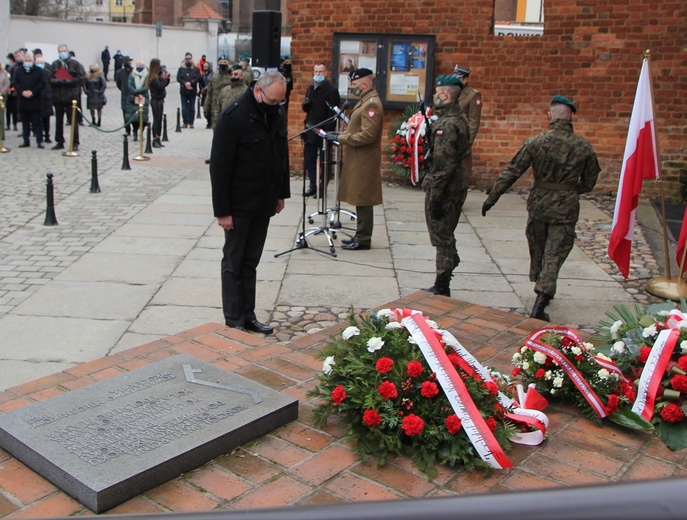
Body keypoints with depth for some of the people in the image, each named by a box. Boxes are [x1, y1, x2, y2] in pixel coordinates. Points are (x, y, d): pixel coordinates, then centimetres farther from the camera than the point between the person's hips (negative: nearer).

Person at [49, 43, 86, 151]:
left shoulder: (75, 64, 0)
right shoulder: (55, 64, 10)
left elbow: (81, 78, -9)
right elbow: (50, 79, 6)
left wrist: (66, 81, -13)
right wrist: (59, 81, -13)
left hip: (71, 97, -4)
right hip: (58, 97, 4)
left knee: (73, 121, -3)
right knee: (59, 121, 9)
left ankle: (75, 143, 2)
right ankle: (59, 142, 18)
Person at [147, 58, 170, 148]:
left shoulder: (158, 75, 9)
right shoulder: (153, 77, -16)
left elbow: (165, 84, 14)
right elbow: (160, 86, -23)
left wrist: (166, 78, -1)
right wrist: (164, 78, -13)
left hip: (160, 99, 8)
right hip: (156, 100, -8)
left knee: (160, 120, 11)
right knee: (156, 120, -4)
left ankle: (158, 139, 18)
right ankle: (154, 141, 2)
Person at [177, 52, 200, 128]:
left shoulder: (196, 69, 5)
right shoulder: (181, 69, 7)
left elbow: (198, 78, -6)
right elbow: (178, 78, -1)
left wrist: (190, 83, -17)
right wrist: (185, 83, -15)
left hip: (192, 91, -1)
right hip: (183, 91, 1)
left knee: (192, 108, 2)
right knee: (184, 108, 0)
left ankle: (191, 123, 9)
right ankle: (185, 123, 6)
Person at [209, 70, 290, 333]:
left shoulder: (278, 114, 5)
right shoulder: (233, 116, -17)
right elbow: (219, 166, -17)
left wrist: (281, 193, 15)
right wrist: (222, 210, -17)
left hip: (265, 203, 6)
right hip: (239, 205, -6)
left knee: (250, 262, 12)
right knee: (234, 263, 4)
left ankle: (248, 316, 20)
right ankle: (234, 320, 12)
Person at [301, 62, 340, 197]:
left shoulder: (332, 90, -8)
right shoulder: (311, 88, 15)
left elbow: (333, 113, -13)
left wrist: (328, 131, -20)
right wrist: (305, 104, -2)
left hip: (323, 131, -7)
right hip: (310, 130, 7)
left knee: (324, 162, 3)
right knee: (309, 161, 9)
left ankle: (322, 187, 12)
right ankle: (314, 185, 20)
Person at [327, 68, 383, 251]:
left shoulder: (372, 104, -16)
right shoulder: (365, 101, 16)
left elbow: (367, 135, -23)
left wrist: (340, 138, -18)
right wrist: (341, 134, 10)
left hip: (364, 161, -10)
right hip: (358, 159, 10)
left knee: (363, 201, -3)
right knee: (360, 200, 15)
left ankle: (363, 239, 4)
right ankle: (361, 235, 23)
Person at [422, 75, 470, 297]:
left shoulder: (447, 124, -21)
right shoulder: (459, 119, 11)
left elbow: (443, 165, -24)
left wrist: (435, 197, -22)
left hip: (445, 189, -10)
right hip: (456, 186, 10)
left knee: (442, 238, -1)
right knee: (445, 237, 18)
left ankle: (441, 288, 8)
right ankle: (442, 286, 28)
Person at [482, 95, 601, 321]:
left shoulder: (535, 142, -9)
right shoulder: (583, 146, -5)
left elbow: (511, 172, -9)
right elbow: (588, 183, 4)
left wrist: (491, 198, -4)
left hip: (538, 204, 1)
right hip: (566, 208, -1)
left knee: (538, 249, 20)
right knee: (554, 256, 2)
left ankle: (542, 292, 38)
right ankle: (540, 303, -8)